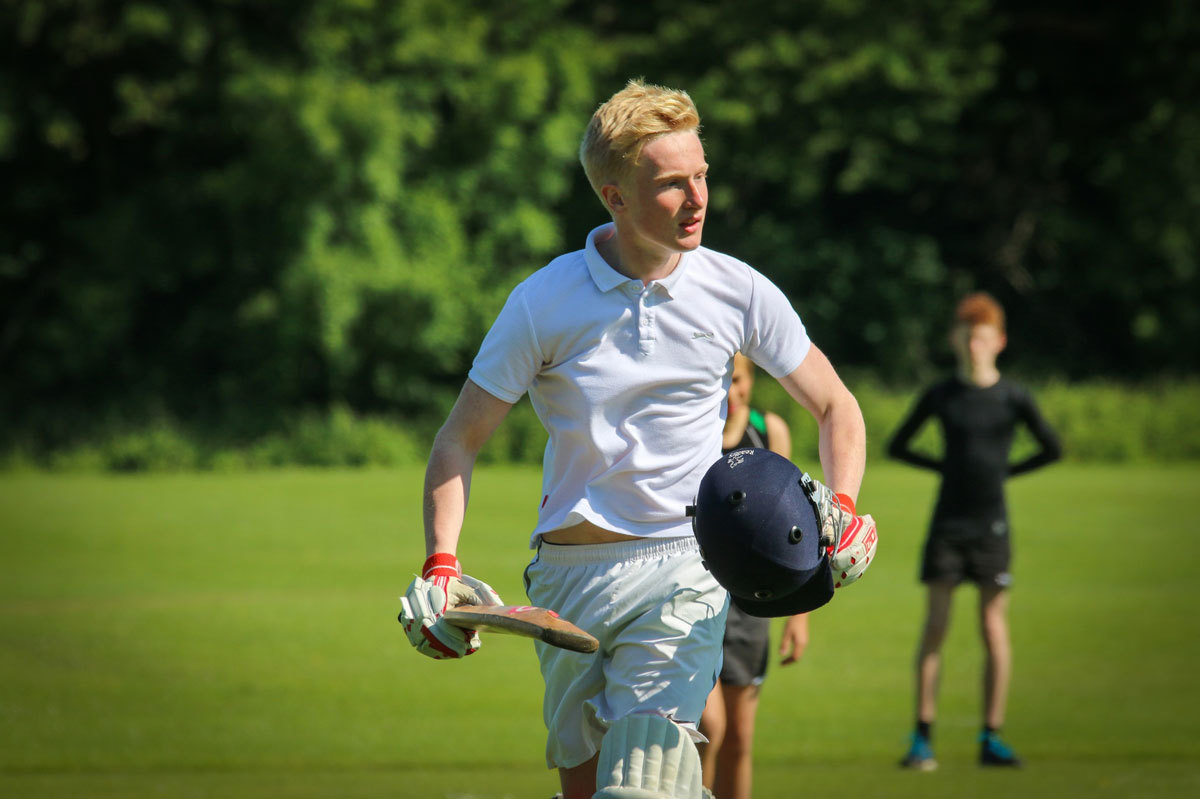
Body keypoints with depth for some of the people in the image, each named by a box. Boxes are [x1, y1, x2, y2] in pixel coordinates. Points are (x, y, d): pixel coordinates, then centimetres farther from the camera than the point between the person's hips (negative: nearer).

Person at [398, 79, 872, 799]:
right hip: (566, 576, 2)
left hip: (681, 573, -2)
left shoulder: (739, 292, -2)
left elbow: (836, 408, 11)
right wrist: (441, 564, -13)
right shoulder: (544, 302, -5)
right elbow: (459, 442, 2)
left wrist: (843, 512, -7)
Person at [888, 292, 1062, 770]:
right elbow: (897, 447, 14)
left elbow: (1052, 449, 11)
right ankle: (922, 739, -2)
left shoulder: (1012, 398, 2)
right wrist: (945, 467, 5)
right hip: (947, 523, 1)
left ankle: (992, 738, 4)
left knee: (994, 628, -1)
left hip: (991, 525, 0)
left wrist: (1007, 471, 4)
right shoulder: (941, 396, 4)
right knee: (935, 626, -3)